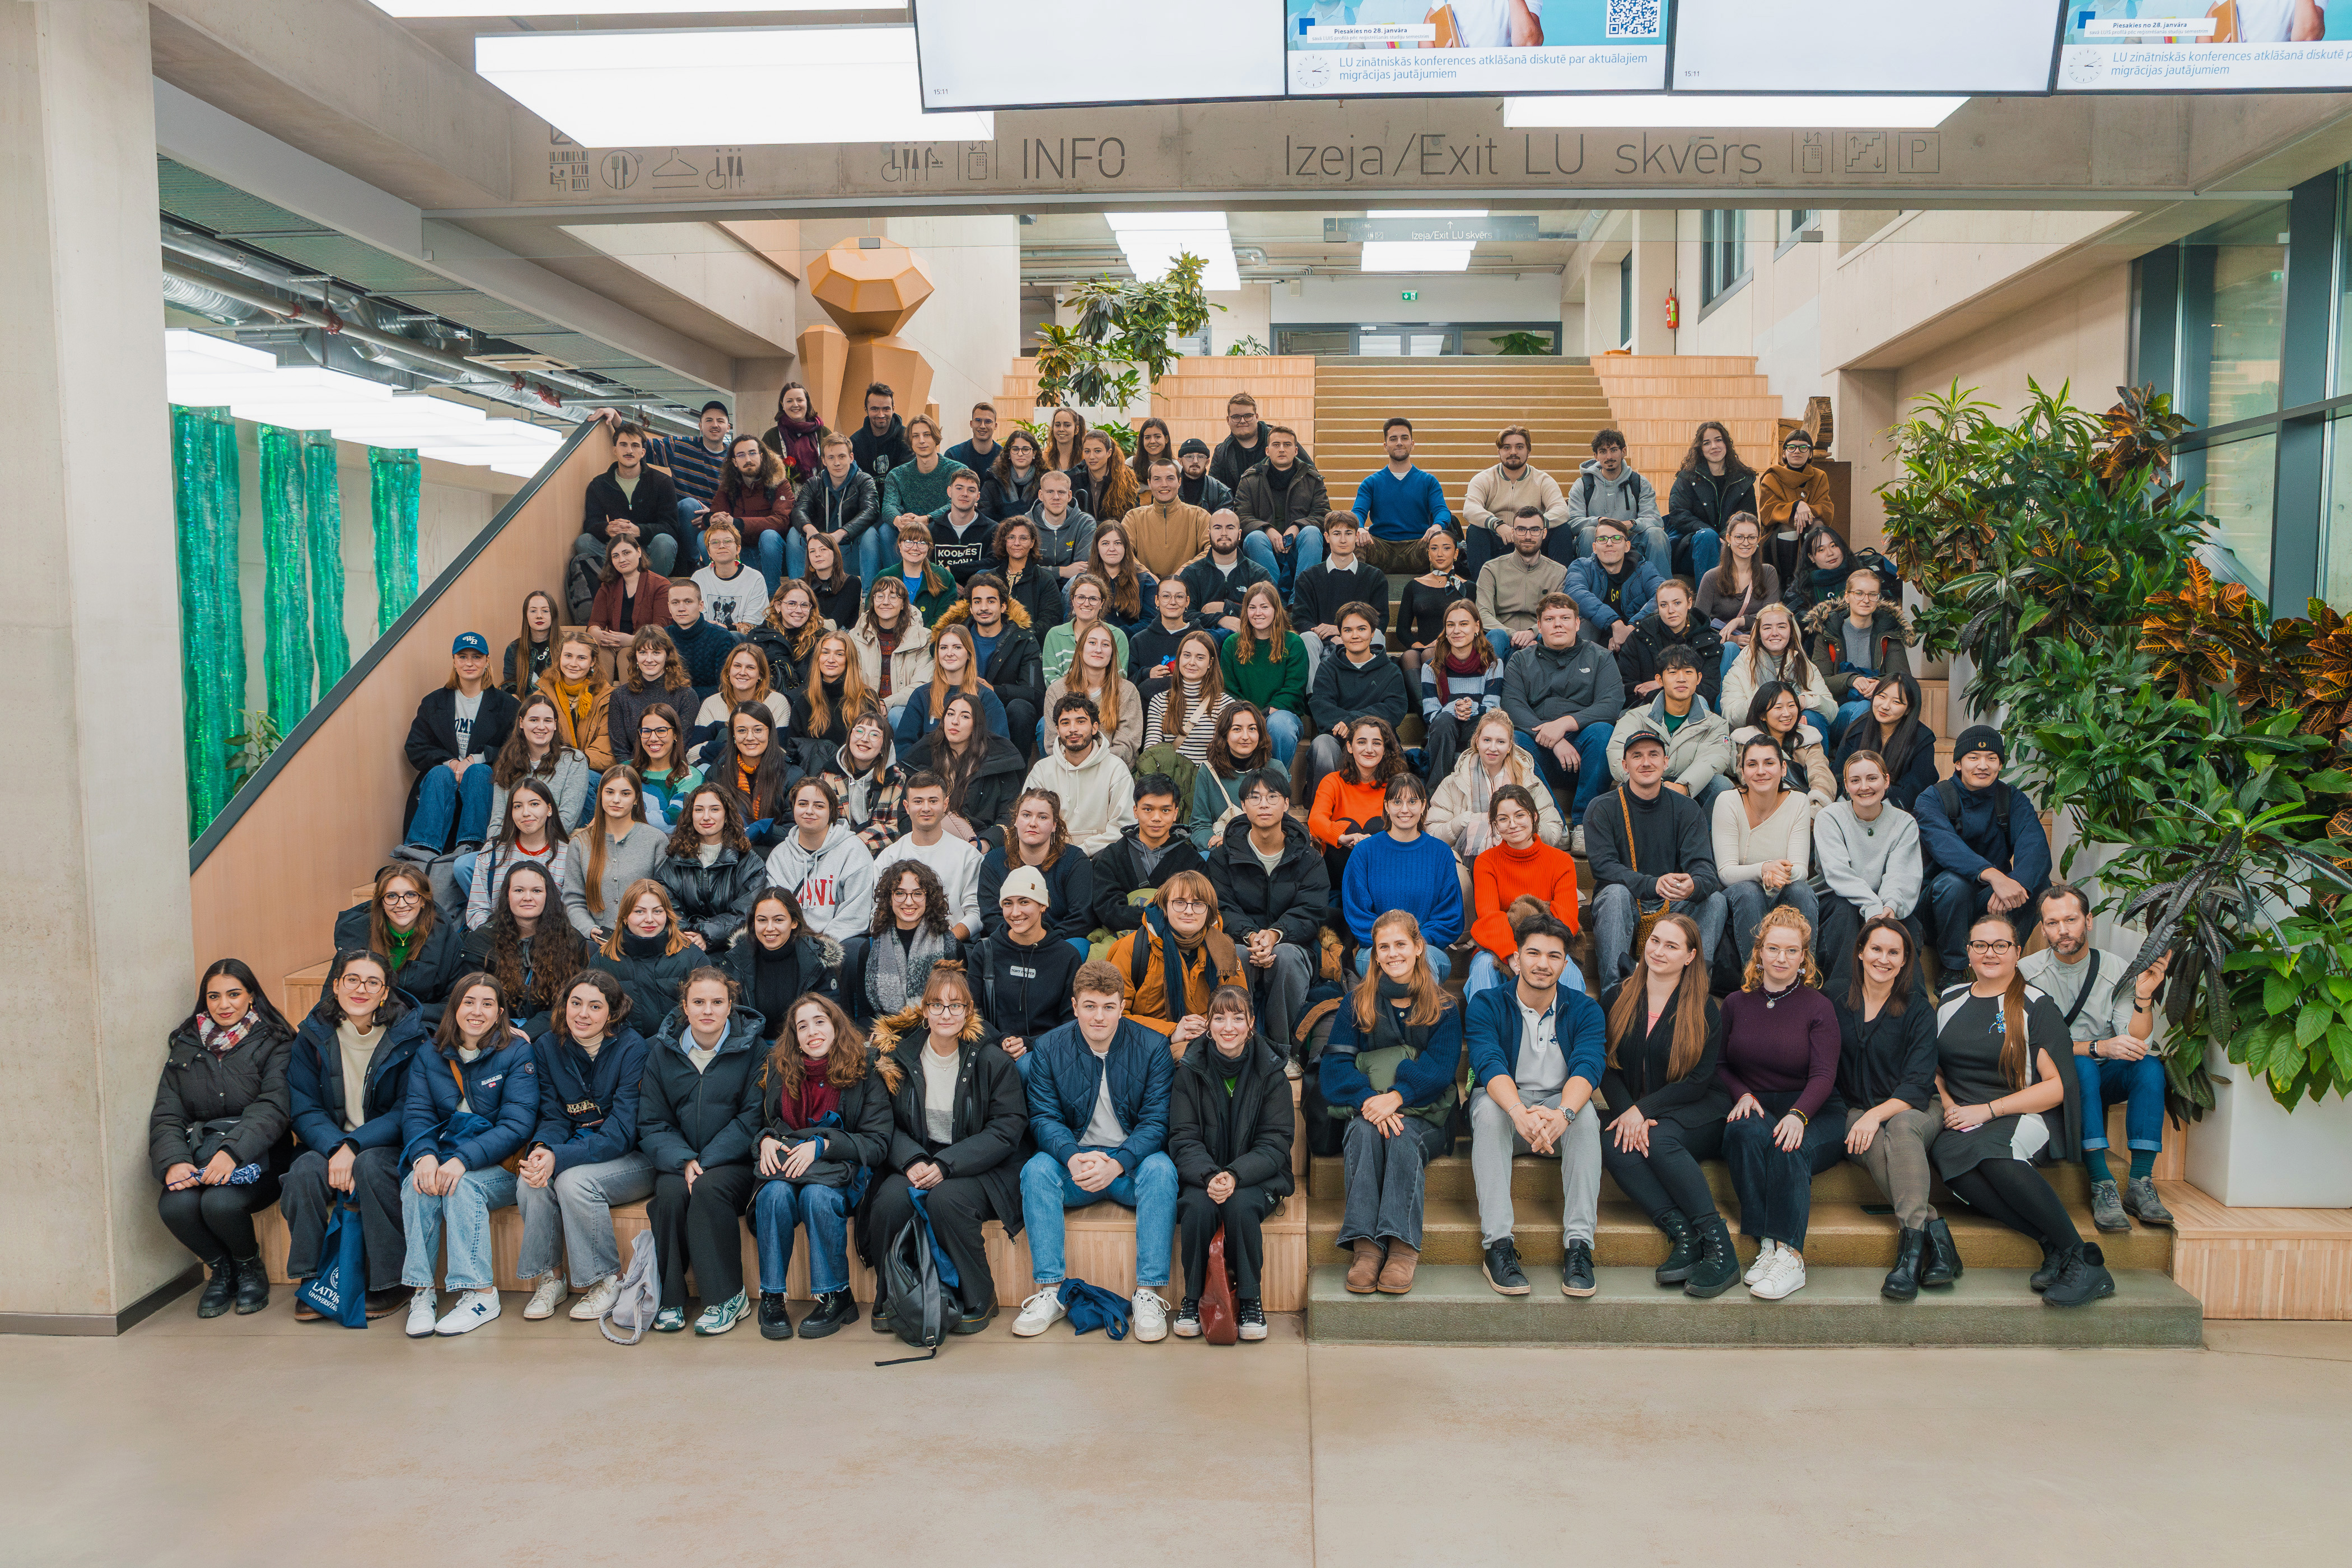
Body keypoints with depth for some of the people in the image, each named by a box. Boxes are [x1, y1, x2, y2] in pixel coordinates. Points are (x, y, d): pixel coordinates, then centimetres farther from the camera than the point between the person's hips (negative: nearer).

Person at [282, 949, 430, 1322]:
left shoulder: (408, 1036, -6)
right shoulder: (313, 1036, 2)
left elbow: (407, 1111, -10)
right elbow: (303, 1110, -1)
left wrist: (354, 1146, -24)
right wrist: (335, 1148, -21)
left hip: (388, 1147, -2)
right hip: (330, 1143, 3)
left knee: (370, 1165, -35)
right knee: (305, 1170, -30)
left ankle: (389, 1283, -21)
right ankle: (312, 1281, -13)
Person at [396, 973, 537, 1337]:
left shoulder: (517, 1053, -5)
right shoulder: (429, 1056, 8)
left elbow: (517, 1125, -14)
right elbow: (416, 1113, -3)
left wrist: (463, 1160, -28)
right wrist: (425, 1155, -25)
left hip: (499, 1167, -3)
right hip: (441, 1156, 3)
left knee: (463, 1185, -32)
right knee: (416, 1183, -27)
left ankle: (481, 1293, -25)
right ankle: (420, 1292, -23)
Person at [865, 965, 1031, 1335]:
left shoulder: (992, 1061, -4)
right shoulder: (898, 1057, 4)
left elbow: (1007, 1128, -9)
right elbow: (887, 1124, 5)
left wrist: (946, 1164, -19)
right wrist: (912, 1161, -17)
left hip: (979, 1168, -2)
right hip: (916, 1163, 3)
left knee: (945, 1200, -33)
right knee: (890, 1201, -28)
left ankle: (978, 1300, -10)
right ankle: (890, 1298, -4)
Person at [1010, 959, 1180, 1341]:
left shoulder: (1151, 1047, -6)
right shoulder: (1049, 1048, -2)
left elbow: (1156, 1121, -10)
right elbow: (1044, 1118, -5)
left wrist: (1116, 1164, -27)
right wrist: (1073, 1157, -27)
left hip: (1132, 1163, -1)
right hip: (1074, 1161, 1)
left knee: (1161, 1168, -32)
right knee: (1036, 1169, -28)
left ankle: (1149, 1294, -27)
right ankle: (1050, 1292, -24)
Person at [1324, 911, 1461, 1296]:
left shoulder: (1443, 1008, 9)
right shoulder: (1356, 1005, 11)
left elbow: (1441, 1068, -6)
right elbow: (1336, 1065, 0)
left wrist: (1396, 1097, -23)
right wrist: (1367, 1100, -20)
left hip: (1423, 1116, -1)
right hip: (1365, 1109, 1)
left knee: (1402, 1136, -34)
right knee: (1365, 1131, -33)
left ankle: (1402, 1247, -42)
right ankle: (1365, 1245, -42)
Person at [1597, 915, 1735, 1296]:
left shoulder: (1703, 1010, 0)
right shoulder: (1616, 998, 8)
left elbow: (1700, 1080, -6)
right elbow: (1607, 1067, 4)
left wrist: (1643, 1109, -17)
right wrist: (1628, 1113, -15)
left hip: (1696, 1114, -3)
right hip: (1633, 1111, 3)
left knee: (1659, 1140, -35)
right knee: (1614, 1147, -30)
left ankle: (1720, 1250, -34)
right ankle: (1683, 1233, -35)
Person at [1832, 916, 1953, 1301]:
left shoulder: (1918, 1010, -1)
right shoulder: (1837, 1002, 7)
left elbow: (1918, 1084, -10)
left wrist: (1878, 1114, -26)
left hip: (1914, 1109, -2)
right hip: (1857, 1109, 2)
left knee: (1901, 1127, -37)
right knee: (1873, 1144, -34)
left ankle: (1912, 1244, -44)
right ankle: (1935, 1233, -39)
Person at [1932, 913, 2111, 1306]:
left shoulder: (2037, 1005, 4)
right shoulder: (1950, 1001, 18)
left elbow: (2058, 1085, -4)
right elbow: (1933, 1067, 23)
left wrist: (1987, 1110, -12)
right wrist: (1948, 1104, 0)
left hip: (2028, 1118, -3)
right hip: (1961, 1121, 3)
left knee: (1986, 1148, -39)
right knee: (1944, 1153, -35)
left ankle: (2083, 1259, -32)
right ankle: (2053, 1245, -32)